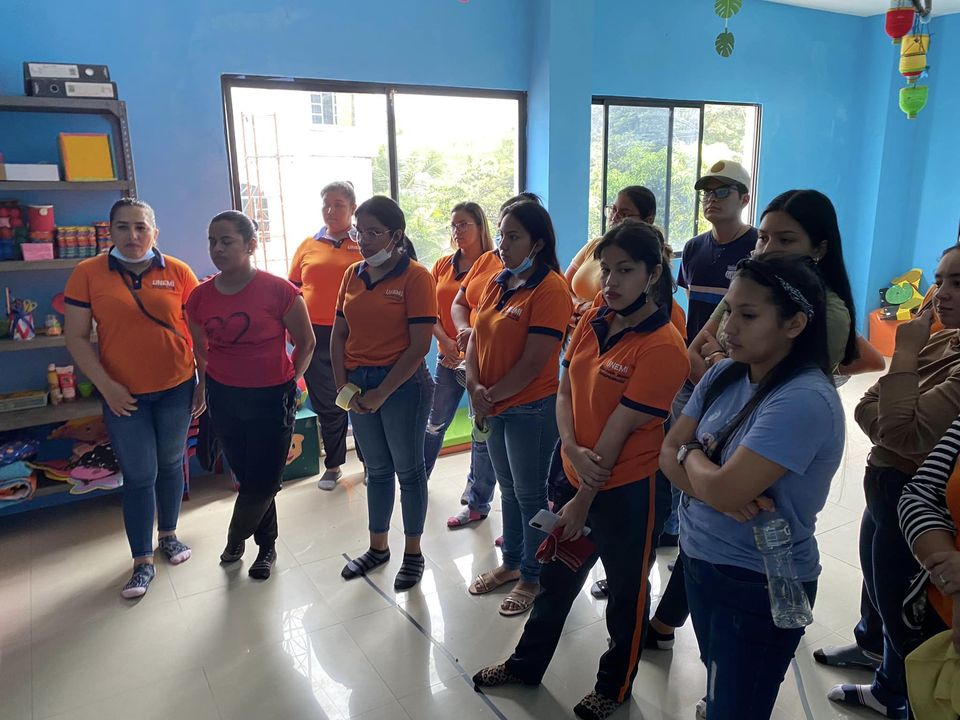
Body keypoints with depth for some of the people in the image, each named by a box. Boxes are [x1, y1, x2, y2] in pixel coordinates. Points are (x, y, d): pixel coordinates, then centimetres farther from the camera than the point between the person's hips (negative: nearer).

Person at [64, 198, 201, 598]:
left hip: (177, 388, 1)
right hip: (123, 395, -1)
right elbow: (76, 337, -3)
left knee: (170, 463, 16)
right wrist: (106, 385, -10)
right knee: (139, 475, 4)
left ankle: (168, 535, 37)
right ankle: (142, 562, 18)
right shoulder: (87, 274, -5)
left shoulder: (178, 272, -4)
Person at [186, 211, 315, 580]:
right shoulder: (200, 297, -2)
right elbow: (200, 349, 14)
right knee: (248, 478, 12)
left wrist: (290, 382, -2)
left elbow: (306, 342, -2)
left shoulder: (279, 290, -14)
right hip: (223, 400, 3)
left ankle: (236, 536, 33)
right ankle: (266, 546, 34)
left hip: (272, 398, -3)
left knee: (263, 482, 3)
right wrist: (208, 384, 9)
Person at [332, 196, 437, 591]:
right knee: (376, 469, 18)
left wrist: (381, 394, -15)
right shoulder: (352, 275, 6)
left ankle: (413, 553, 26)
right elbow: (338, 335, 8)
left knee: (408, 469, 9)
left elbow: (419, 345, -16)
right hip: (358, 386, 5)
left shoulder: (416, 277, -12)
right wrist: (344, 386, -4)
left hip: (403, 385, -5)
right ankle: (378, 547, 34)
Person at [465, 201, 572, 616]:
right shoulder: (497, 283, 8)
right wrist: (475, 387, -9)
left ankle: (532, 577, 25)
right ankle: (511, 563, 38)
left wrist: (491, 397, -13)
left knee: (530, 494, 7)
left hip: (532, 407, -7)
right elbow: (476, 339, 7)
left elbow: (534, 362, -21)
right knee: (508, 489, 20)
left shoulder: (550, 288, -17)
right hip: (494, 407, 8)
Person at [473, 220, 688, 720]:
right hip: (576, 474, 7)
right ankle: (527, 664, 46)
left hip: (627, 490, -6)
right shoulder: (591, 322, -1)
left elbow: (619, 432, -21)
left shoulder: (663, 347, -22)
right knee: (556, 576, 24)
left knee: (625, 590, 18)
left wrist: (584, 502, -16)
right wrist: (572, 449, -17)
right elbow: (564, 392, 1)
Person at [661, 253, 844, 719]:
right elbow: (668, 453, -2)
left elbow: (722, 489, -31)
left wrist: (692, 453, -10)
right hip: (700, 560, 7)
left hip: (761, 588, -7)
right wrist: (719, 490, -20)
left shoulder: (804, 401, -27)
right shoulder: (724, 375, -3)